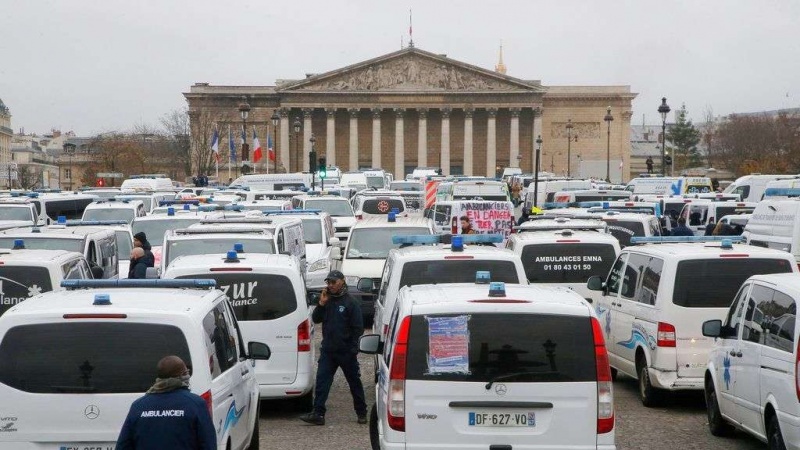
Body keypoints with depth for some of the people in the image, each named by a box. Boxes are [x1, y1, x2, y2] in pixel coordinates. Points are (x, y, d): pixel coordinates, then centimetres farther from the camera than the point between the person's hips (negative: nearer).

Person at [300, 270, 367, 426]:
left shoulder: (350, 302, -7)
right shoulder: (327, 300, 10)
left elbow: (358, 328, -8)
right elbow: (315, 319, 9)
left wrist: (353, 348, -14)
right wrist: (321, 304, -7)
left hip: (346, 352, -5)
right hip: (328, 350, 5)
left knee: (354, 383, 8)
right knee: (321, 381, -5)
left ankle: (361, 413, 20)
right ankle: (318, 414, -7)